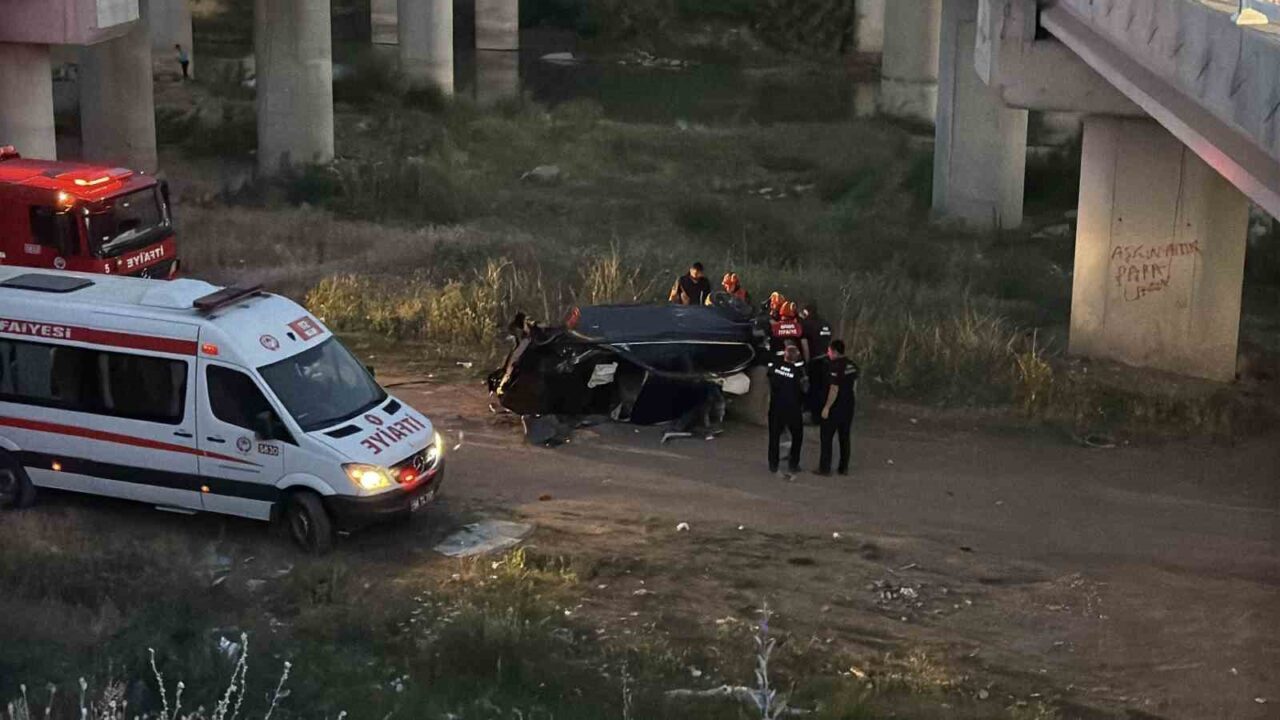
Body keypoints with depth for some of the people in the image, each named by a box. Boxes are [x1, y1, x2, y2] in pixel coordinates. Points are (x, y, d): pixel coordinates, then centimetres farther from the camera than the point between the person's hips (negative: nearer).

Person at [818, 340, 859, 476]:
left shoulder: (835, 367, -20)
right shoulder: (852, 365, 5)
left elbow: (834, 389, -22)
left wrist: (827, 407, -17)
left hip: (835, 407, -8)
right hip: (849, 406, 8)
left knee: (827, 438, 2)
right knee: (844, 437, 14)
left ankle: (825, 468, 4)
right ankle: (844, 467, 17)